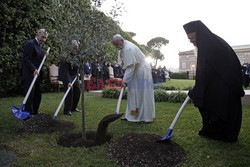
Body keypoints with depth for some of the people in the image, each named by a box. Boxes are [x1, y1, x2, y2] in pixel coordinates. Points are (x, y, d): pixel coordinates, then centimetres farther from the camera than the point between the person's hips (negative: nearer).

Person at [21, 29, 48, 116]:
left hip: (37, 74, 9)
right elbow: (26, 59, -17)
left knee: (38, 95, 11)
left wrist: (44, 56, 3)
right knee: (30, 95, -4)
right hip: (29, 75, -9)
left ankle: (34, 113, 22)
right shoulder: (30, 43, -11)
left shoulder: (40, 45, 17)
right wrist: (34, 69, -25)